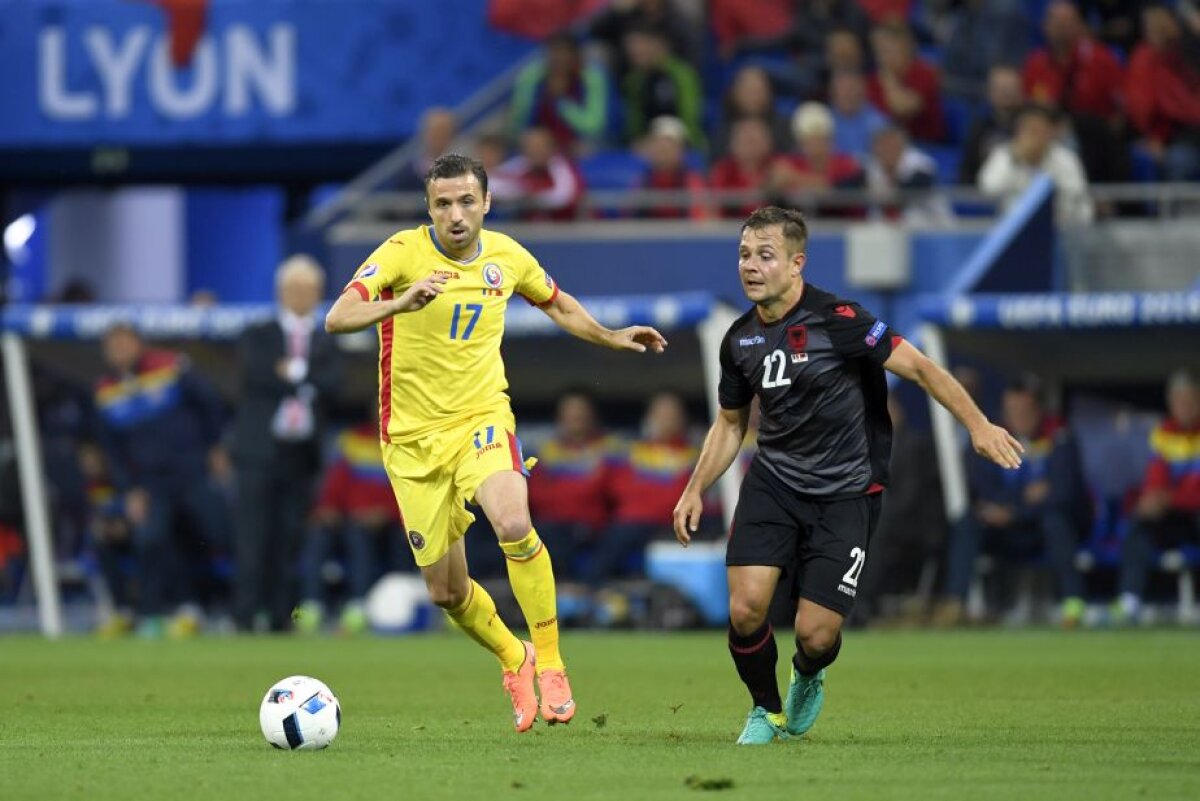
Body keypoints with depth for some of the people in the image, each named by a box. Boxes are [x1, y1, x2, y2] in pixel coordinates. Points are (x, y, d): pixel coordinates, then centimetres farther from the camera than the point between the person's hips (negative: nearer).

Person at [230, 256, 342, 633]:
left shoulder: (325, 344, 15)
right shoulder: (257, 336, 7)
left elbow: (330, 387, -2)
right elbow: (259, 375, -12)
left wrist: (294, 372, -11)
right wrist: (306, 381, -8)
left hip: (302, 454, 3)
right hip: (260, 449, -3)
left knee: (291, 539, 1)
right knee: (253, 535, -7)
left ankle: (282, 616, 3)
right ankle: (246, 614, -8)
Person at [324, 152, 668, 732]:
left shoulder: (508, 258, 1)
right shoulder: (403, 253, -12)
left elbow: (555, 303, 25)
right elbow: (336, 319, -27)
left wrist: (611, 338, 21)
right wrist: (401, 303, -43)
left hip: (481, 420, 1)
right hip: (413, 438, -1)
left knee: (514, 525, -30)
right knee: (446, 592, 5)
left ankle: (549, 665, -17)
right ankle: (514, 660, 35)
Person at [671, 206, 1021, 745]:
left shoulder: (835, 319, -16)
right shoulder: (739, 340, 4)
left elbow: (918, 366, -15)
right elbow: (730, 422, 20)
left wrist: (978, 425, -23)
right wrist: (695, 490, 14)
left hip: (844, 493, -4)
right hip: (772, 483, 4)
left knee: (816, 634, -10)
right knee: (745, 608, -15)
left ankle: (807, 679, 30)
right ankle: (767, 711, 13)